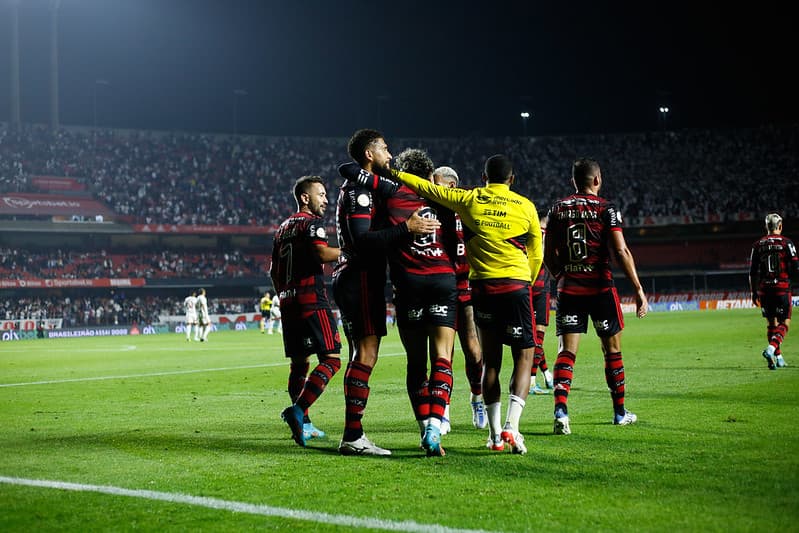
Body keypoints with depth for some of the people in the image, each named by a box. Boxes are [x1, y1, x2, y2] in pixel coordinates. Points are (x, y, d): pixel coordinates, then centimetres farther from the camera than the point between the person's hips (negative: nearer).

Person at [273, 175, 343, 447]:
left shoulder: (283, 228, 22)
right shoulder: (311, 223, -4)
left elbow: (274, 271, 25)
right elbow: (322, 253, -23)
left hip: (288, 302, 9)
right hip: (311, 300, -9)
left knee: (299, 362, 13)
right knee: (330, 359, -11)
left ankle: (303, 424, 14)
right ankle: (298, 410, -24)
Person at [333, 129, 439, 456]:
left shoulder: (360, 188, 22)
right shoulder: (359, 189, -12)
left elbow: (376, 232, 25)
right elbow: (362, 240, -23)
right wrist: (406, 227, -26)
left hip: (353, 279, 11)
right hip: (361, 279, -11)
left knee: (361, 355, 10)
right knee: (366, 354, -13)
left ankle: (352, 435, 11)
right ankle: (353, 437, -15)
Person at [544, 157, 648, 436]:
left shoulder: (557, 209, 6)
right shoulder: (606, 209, -5)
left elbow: (548, 255, 8)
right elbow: (621, 251, -13)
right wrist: (638, 289, -11)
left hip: (568, 288, 2)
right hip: (600, 287, -2)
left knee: (566, 351, 0)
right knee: (612, 349, 12)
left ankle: (560, 410, -19)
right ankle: (620, 412, 23)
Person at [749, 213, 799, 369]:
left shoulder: (758, 245, 6)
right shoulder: (786, 242, -4)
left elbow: (752, 272, 6)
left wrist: (754, 293, 13)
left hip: (764, 289, 4)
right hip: (782, 288, -4)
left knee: (771, 323, 14)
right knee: (784, 323, 3)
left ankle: (778, 357, 16)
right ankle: (771, 348, -20)